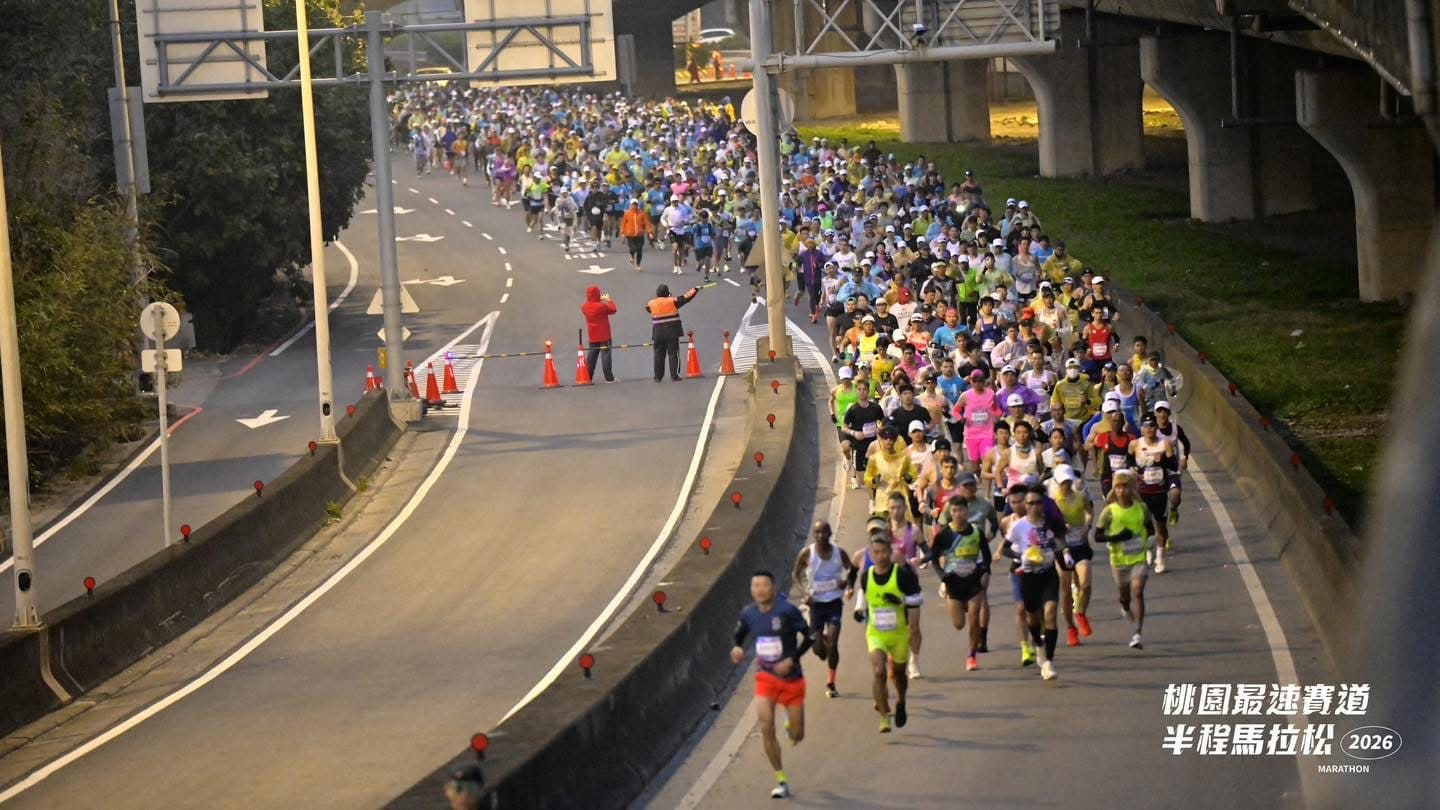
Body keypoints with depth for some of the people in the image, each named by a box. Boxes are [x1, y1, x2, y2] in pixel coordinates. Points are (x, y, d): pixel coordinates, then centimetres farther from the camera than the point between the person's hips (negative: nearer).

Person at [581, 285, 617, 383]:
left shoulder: (584, 307, -3)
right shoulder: (601, 306, -21)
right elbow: (613, 309, -7)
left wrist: (601, 300, 8)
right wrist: (608, 300, 8)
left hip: (592, 336, 5)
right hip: (604, 335, -5)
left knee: (591, 355, 13)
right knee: (606, 354, -2)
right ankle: (609, 377, -3)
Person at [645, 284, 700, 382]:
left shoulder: (652, 303, 1)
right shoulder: (673, 301, -7)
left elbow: (647, 308, 24)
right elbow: (686, 297, 1)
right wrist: (695, 290, 17)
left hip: (658, 333, 3)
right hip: (671, 332, -3)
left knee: (659, 354, 9)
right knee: (673, 353, 1)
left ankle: (658, 376, 11)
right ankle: (674, 375, -3)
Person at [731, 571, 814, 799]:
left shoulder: (787, 611, -16)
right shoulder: (748, 614, -3)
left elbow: (808, 636, -10)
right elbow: (739, 635, 14)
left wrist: (792, 660, -20)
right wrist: (737, 648, -8)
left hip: (791, 677, -2)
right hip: (765, 677, 2)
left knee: (796, 735, 4)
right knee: (766, 728, -13)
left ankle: (791, 723, 45)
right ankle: (781, 780, 0)